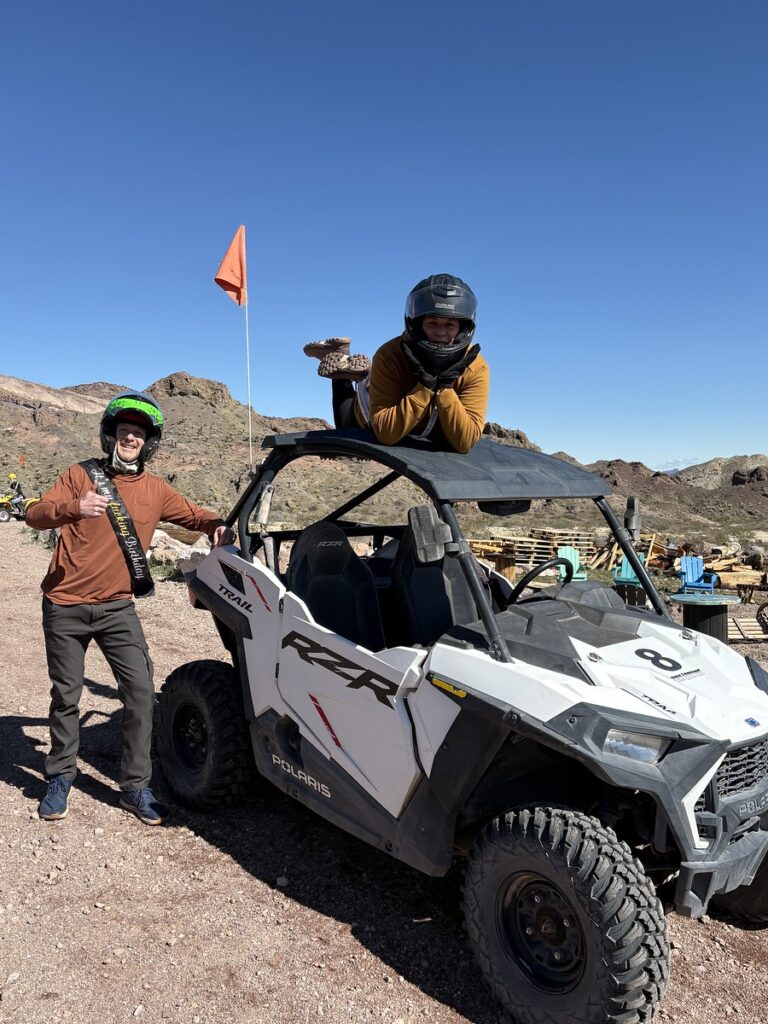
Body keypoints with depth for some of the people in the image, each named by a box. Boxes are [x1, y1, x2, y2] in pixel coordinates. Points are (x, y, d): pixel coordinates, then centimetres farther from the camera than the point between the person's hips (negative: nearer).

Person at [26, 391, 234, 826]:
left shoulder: (156, 490, 4)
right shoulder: (82, 475, -2)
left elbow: (193, 514, 16)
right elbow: (36, 515, -12)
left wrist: (218, 525, -7)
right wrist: (73, 508, -34)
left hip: (116, 607, 1)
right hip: (66, 606, -1)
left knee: (141, 691, -6)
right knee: (66, 696, 9)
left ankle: (136, 786, 9)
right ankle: (60, 778, 30)